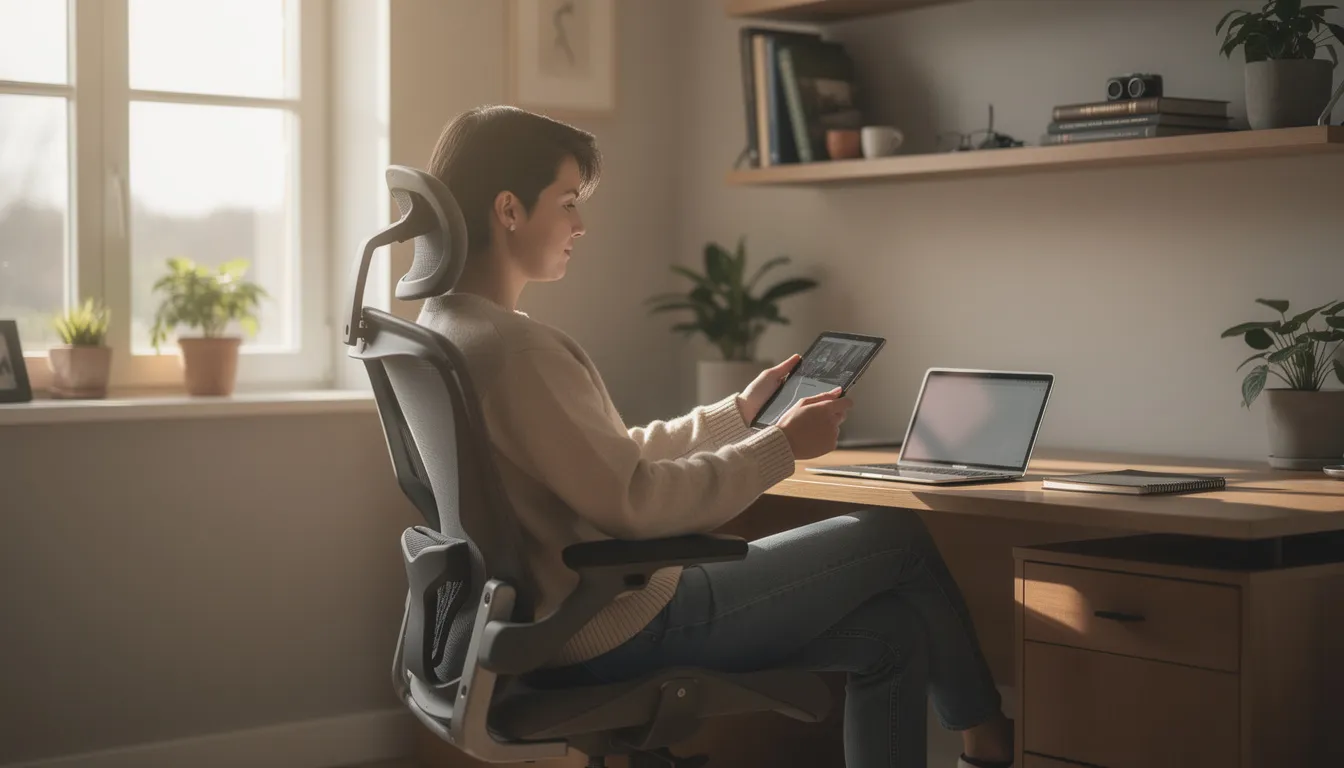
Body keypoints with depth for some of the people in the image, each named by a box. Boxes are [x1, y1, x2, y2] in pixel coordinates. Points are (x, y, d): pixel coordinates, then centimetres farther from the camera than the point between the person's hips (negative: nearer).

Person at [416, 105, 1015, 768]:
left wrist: (741, 412, 16)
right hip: (623, 627, -10)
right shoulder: (512, 347, -22)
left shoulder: (448, 329, 11)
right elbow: (631, 501, -24)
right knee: (899, 537, 4)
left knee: (890, 633, 11)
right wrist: (781, 446, -13)